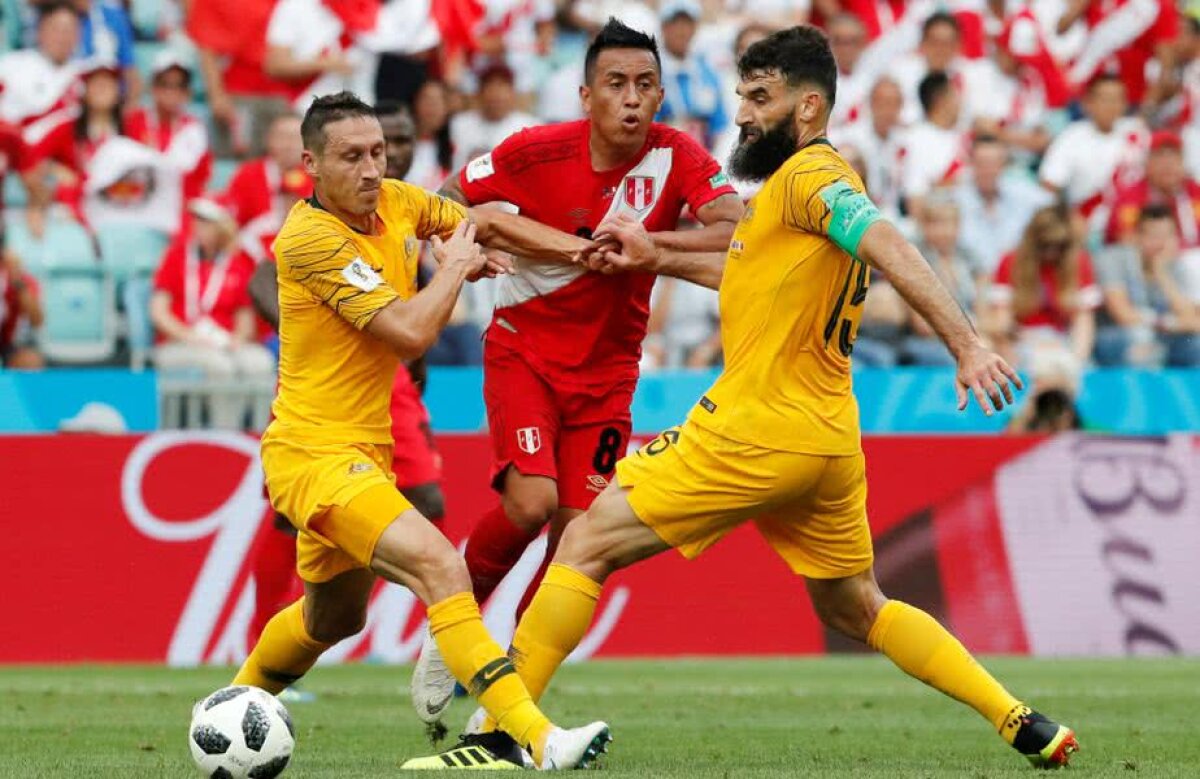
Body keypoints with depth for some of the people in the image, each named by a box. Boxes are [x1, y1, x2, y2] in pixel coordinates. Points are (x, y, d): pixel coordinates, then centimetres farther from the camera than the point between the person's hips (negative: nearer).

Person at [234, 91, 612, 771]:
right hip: (316, 451, -10)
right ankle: (537, 738, -37)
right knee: (439, 567, -28)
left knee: (334, 617, 28)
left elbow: (483, 223, 18)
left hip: (365, 448, 10)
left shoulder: (394, 202, 3)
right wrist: (456, 265, -11)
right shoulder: (311, 240, -21)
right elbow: (412, 332, -27)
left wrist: (586, 248, 6)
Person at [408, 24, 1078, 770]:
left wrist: (967, 345, -38)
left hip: (759, 429, -10)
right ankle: (1026, 726, 15)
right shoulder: (816, 177, 17)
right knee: (855, 608, 21)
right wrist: (658, 258, 28)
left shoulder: (809, 174, -12)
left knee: (588, 542, -4)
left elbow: (890, 249, -27)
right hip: (825, 438, 10)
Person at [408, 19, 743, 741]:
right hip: (524, 349, -2)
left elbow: (739, 231, -25)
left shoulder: (678, 157, -12)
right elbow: (445, 200, 0)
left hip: (607, 369, 3)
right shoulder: (538, 152, -15)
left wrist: (645, 243, -33)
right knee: (531, 501, -23)